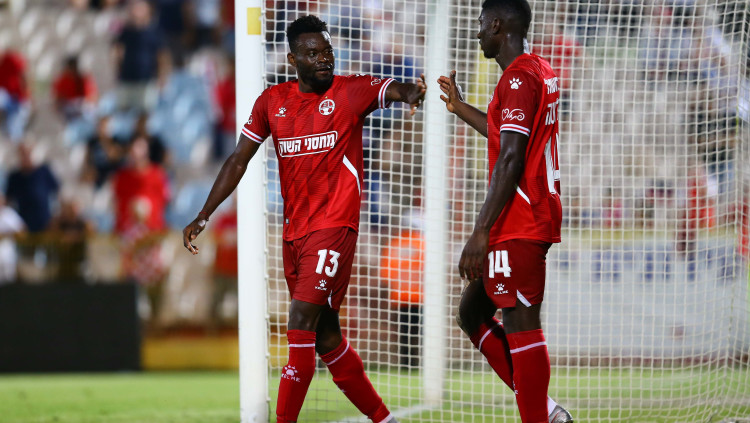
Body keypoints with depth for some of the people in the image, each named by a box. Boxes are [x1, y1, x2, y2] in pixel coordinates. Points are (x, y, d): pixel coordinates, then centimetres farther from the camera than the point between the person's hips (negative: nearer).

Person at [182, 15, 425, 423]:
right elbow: (238, 160, 12)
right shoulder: (272, 101, 9)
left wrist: (411, 93, -46)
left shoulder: (352, 91, -3)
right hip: (294, 232, 6)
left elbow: (392, 90, -22)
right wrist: (203, 217, 7)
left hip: (334, 225, -6)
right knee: (325, 335, 11)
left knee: (301, 324, -16)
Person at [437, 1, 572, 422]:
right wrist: (460, 108, 42)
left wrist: (482, 232, -21)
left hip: (518, 225, -10)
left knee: (521, 324, -9)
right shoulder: (541, 71, 16)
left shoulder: (518, 77, -15)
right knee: (472, 313, 14)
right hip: (536, 217, 10)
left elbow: (510, 159, -21)